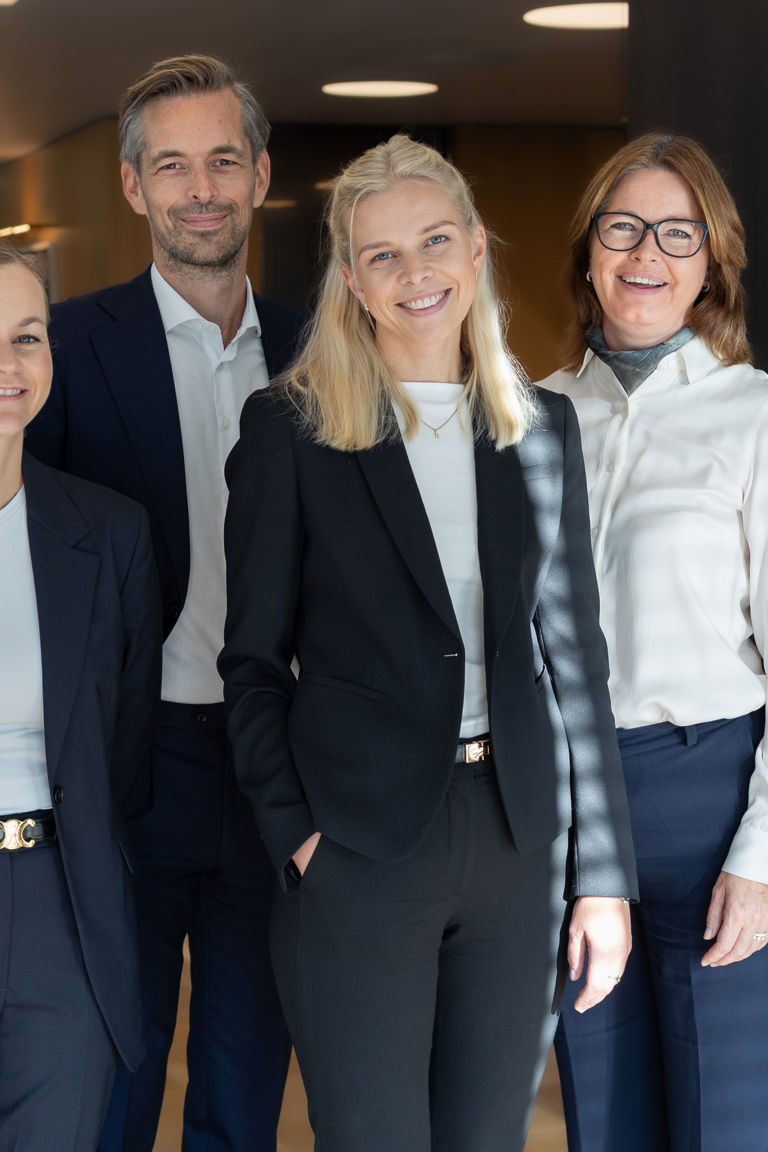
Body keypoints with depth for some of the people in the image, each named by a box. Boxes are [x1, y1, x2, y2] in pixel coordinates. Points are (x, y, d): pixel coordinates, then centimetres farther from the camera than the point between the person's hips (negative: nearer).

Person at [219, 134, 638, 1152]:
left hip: (518, 839, 3)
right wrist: (293, 833, -9)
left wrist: (605, 874, 5)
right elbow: (254, 658, 1)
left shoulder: (543, 428, 8)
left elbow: (575, 651, 9)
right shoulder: (289, 429, -2)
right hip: (358, 846, -3)